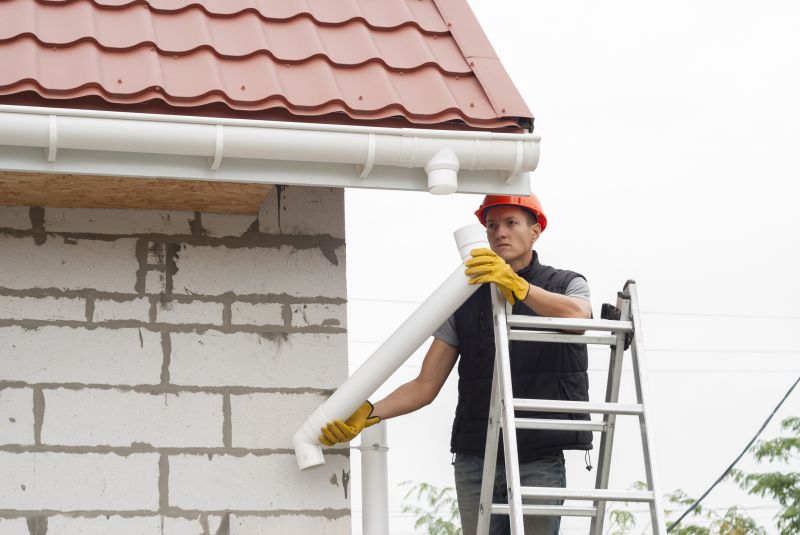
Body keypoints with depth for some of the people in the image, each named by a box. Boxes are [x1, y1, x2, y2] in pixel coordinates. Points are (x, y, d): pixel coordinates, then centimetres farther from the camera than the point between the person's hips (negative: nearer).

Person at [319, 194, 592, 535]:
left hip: (540, 459, -3)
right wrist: (368, 414, -6)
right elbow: (426, 385, 10)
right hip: (474, 459, 3)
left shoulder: (567, 285, 9)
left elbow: (576, 315, -18)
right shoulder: (465, 301, 15)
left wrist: (516, 284, -33)